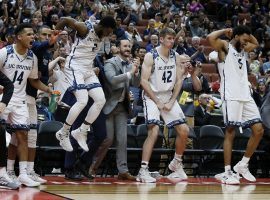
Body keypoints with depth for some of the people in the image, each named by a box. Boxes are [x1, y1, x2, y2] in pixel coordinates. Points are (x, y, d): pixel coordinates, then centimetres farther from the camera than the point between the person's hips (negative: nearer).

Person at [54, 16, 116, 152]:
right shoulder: (85, 29, -17)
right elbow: (65, 20, -17)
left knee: (101, 100, -1)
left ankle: (81, 132, 9)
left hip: (88, 69, 9)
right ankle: (63, 133, -5)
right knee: (82, 100, -20)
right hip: (75, 67, -9)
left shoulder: (101, 35, 6)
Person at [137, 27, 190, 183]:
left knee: (184, 130, 1)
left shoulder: (176, 57, 3)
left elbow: (178, 81, 5)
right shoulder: (151, 56, -13)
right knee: (154, 131, -21)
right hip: (152, 96, -6)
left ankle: (176, 164, 22)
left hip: (169, 97, 6)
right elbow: (144, 81, -15)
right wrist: (158, 102, -16)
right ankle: (143, 170, -20)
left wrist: (171, 102, -6)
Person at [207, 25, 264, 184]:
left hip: (246, 96, 8)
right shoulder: (225, 47, -1)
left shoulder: (243, 50, 20)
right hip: (231, 96, -8)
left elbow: (256, 44, 39)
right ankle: (227, 172, -5)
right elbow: (210, 38, -19)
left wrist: (246, 33, 23)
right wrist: (225, 31, -3)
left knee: (259, 130, 3)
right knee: (230, 132, -8)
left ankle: (243, 165, 14)